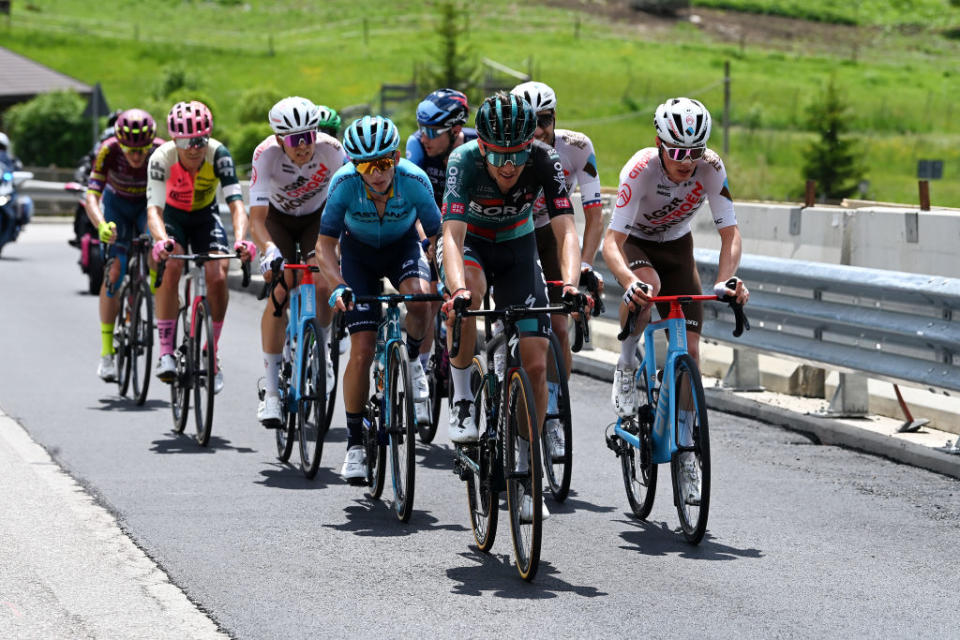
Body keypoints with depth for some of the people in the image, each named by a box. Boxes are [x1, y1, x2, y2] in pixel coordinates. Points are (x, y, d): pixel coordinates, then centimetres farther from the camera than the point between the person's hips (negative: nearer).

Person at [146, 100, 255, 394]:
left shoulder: (218, 155, -28)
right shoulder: (162, 158, -29)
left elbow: (235, 202, -34)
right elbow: (154, 208, -38)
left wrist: (240, 239, -53)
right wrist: (161, 240, -59)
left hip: (205, 216, 1)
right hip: (172, 217, -1)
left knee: (218, 277, -20)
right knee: (170, 268, -29)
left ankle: (212, 354, -1)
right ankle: (166, 353, -23)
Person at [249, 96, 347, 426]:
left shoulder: (330, 149, -31)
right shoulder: (266, 155, -33)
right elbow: (257, 219, -35)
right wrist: (269, 249, -54)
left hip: (318, 216, 1)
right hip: (278, 218, -1)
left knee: (321, 286, -20)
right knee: (280, 291, -19)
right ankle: (271, 390, -14)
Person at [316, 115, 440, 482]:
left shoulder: (414, 180, -30)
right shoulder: (345, 183, -30)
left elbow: (436, 236, -19)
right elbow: (325, 244, -24)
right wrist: (338, 286, -40)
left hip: (403, 245, 0)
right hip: (359, 250, 0)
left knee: (420, 296, -35)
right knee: (362, 351, -11)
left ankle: (412, 359, -1)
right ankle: (355, 444, 3)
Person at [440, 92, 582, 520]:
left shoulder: (544, 160, -27)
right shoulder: (464, 161, -32)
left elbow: (566, 231, -33)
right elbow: (452, 235, -41)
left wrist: (570, 284, -52)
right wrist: (458, 289, -59)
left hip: (517, 248, 2)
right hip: (470, 243, -2)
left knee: (535, 364, -8)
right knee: (467, 295, -39)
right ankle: (462, 400, -18)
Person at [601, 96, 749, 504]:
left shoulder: (711, 168, -26)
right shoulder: (641, 170, -34)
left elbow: (730, 233, -24)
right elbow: (612, 241, -38)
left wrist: (726, 278, -43)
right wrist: (629, 280, -57)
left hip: (676, 246, 3)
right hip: (635, 243, -3)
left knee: (689, 351, -6)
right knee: (646, 288, -39)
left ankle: (684, 448, 6)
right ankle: (626, 366, -11)